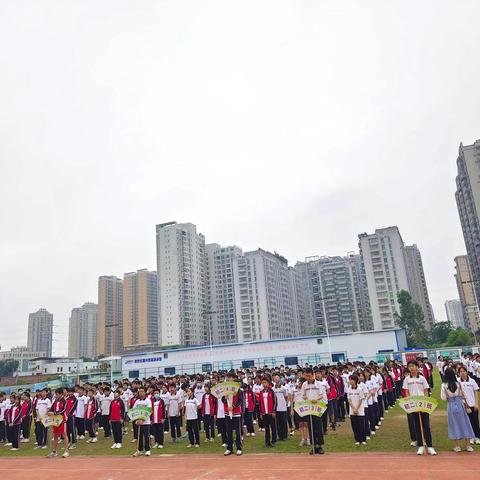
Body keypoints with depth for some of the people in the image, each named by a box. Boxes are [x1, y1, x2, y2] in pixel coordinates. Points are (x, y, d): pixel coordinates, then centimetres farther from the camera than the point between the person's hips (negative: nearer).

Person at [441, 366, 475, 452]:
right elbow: (463, 395, 0)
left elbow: (443, 398, -9)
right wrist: (465, 404, 14)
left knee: (454, 424, 9)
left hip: (451, 405, -1)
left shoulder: (444, 385, -12)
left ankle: (457, 446, 13)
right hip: (460, 404, 1)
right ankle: (468, 445, 17)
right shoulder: (458, 384, -8)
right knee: (464, 423, 11)